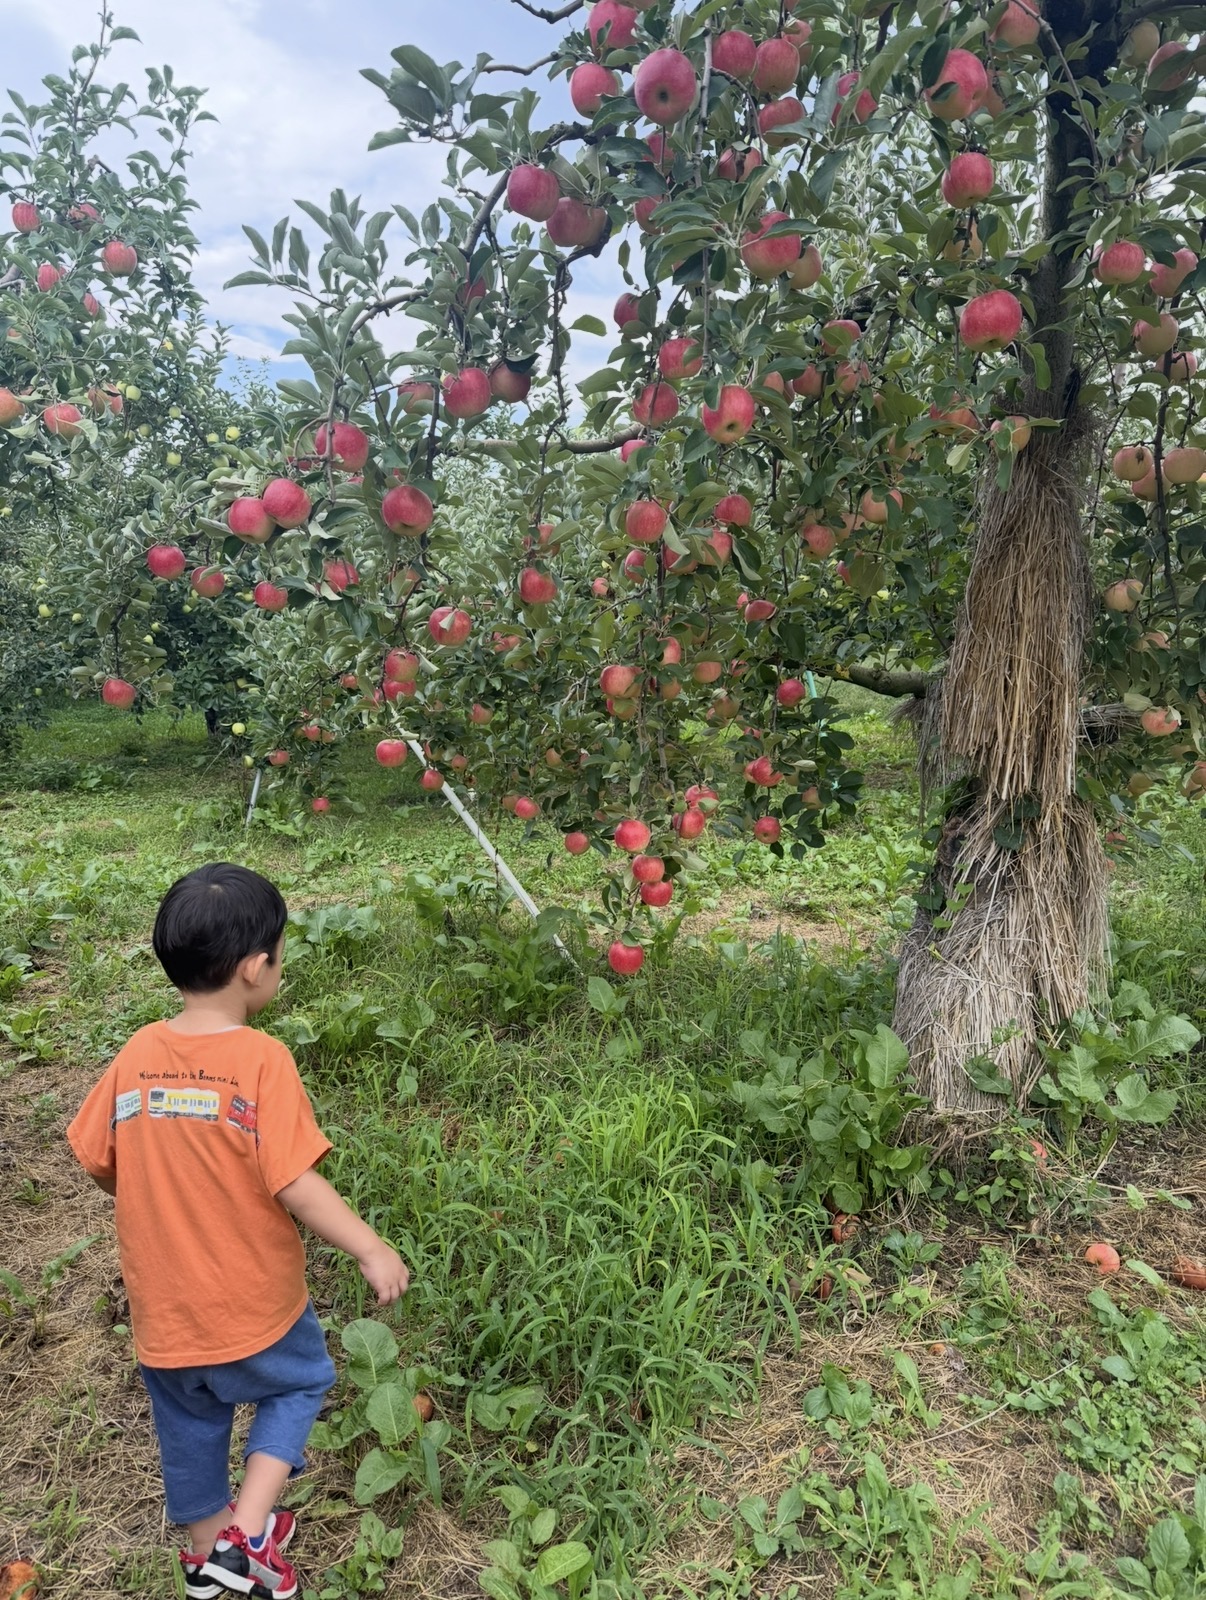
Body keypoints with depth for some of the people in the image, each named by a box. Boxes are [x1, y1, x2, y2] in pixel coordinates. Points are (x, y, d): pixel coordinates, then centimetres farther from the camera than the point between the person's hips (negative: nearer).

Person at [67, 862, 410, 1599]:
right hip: (251, 1301, -4)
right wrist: (372, 1249, -17)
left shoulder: (137, 1055, -10)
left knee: (191, 1419, 27)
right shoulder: (262, 1059, -25)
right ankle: (247, 1538, 16)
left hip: (161, 1304, 5)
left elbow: (98, 1163, 1)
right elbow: (294, 1183, -27)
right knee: (299, 1382, 24)